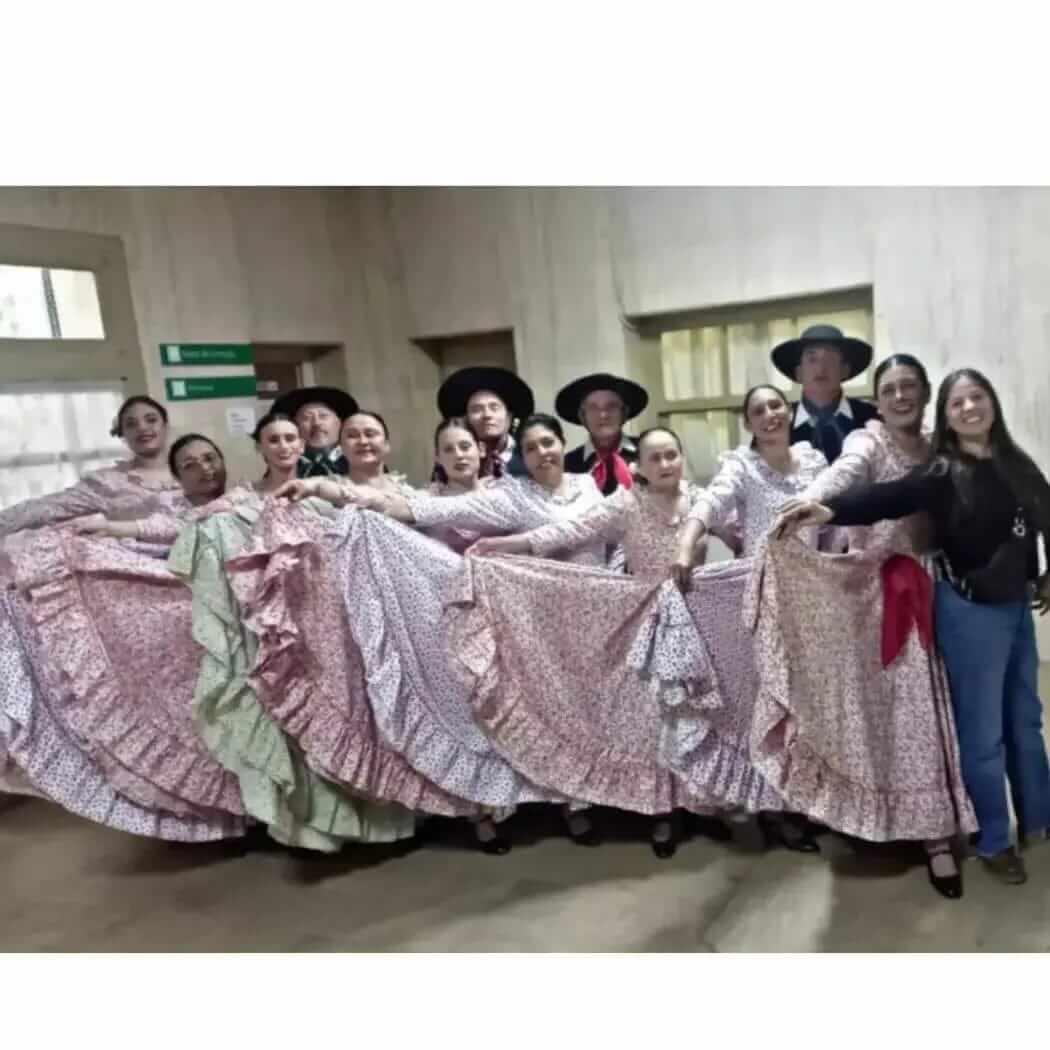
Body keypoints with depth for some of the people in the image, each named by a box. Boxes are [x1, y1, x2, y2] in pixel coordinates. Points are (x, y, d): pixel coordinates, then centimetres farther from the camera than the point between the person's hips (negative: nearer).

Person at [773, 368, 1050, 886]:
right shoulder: (942, 473, -12)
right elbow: (888, 497, -29)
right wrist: (830, 510, -45)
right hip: (971, 610, -6)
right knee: (983, 730, 4)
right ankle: (992, 841, 24)